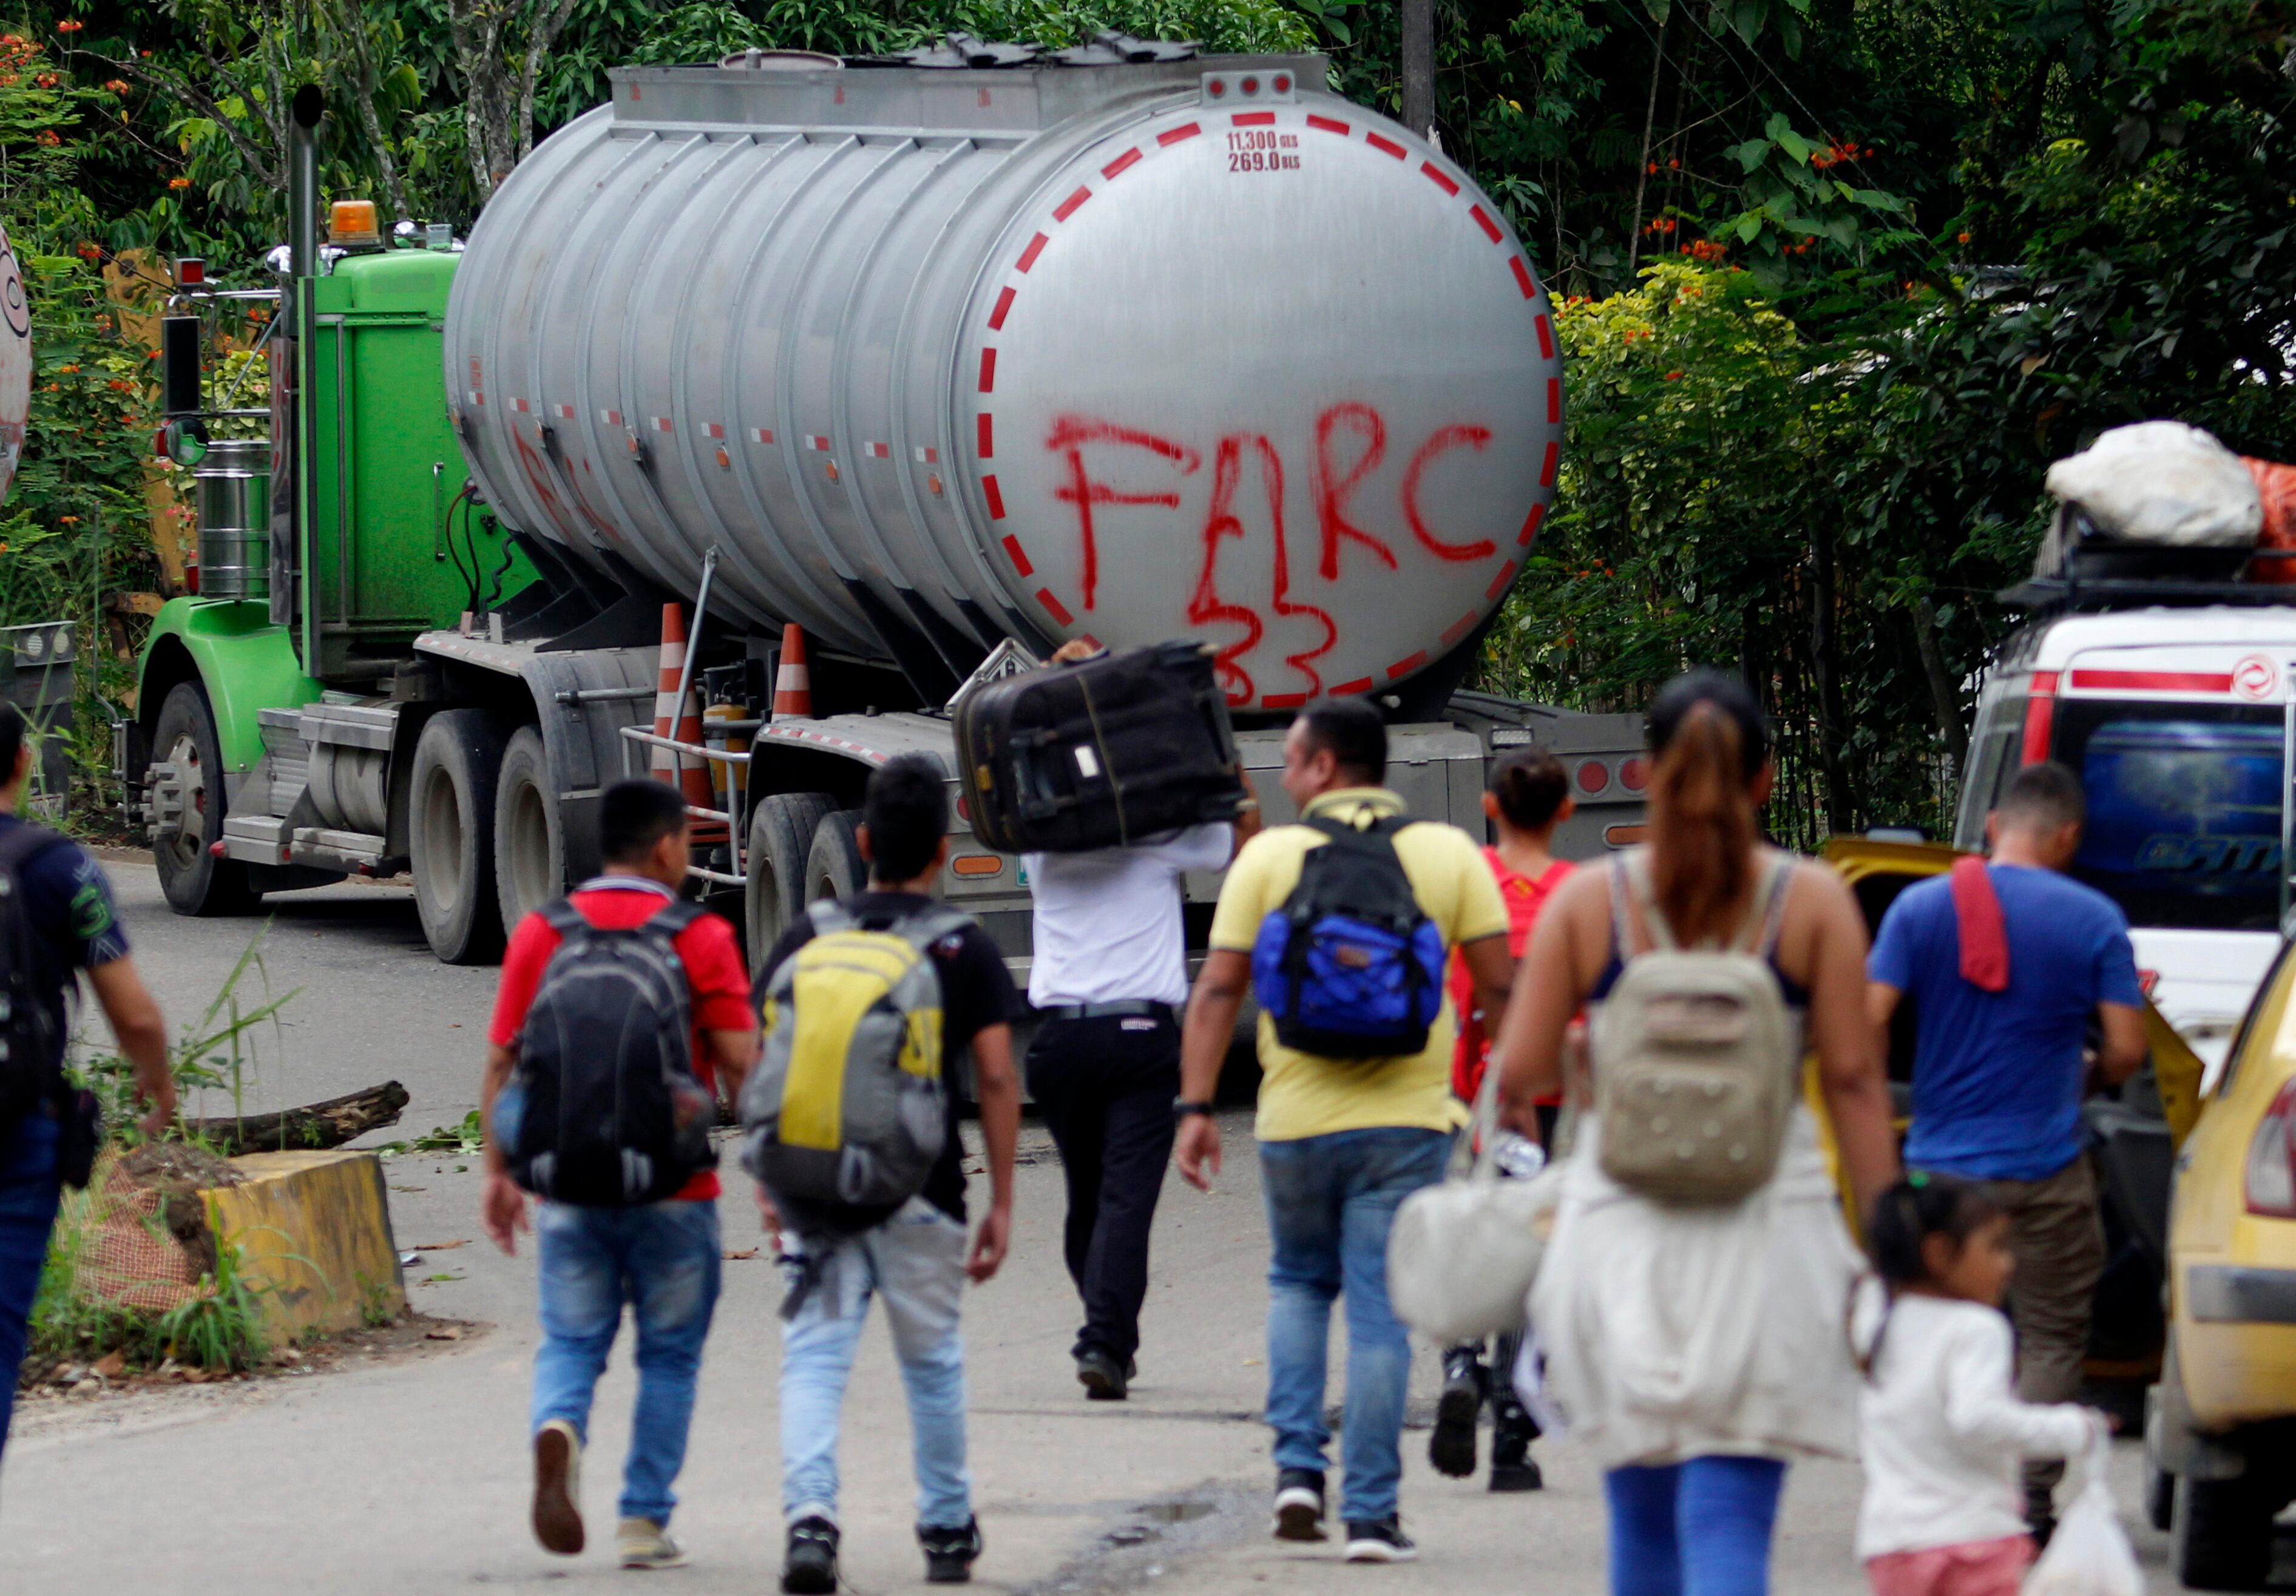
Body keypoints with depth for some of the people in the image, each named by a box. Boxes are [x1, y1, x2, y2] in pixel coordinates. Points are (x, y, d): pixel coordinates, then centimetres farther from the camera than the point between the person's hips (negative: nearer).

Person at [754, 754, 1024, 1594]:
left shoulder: (807, 940, 4)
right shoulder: (966, 951, 1)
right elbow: (996, 1078, -2)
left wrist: (769, 1184, 10)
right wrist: (1002, 1201, 3)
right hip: (923, 1191, 0)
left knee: (814, 1358, -3)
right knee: (932, 1361, 15)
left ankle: (810, 1516, -24)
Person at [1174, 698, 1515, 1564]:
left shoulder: (1269, 856, 0)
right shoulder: (1449, 853, 2)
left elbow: (1218, 991, -4)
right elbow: (1500, 987, -1)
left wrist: (1196, 1108, -2)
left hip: (1297, 1118, 0)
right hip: (1405, 1119, 0)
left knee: (1298, 1282, 22)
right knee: (1380, 1310, 3)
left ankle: (1298, 1465, 8)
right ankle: (1370, 1514, 0)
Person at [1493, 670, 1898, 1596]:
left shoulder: (1587, 903, 1)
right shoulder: (1813, 903, -1)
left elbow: (1518, 1072, -1)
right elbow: (1853, 1079, -5)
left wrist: (1550, 1074, 23)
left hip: (1621, 1233, 2)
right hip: (1764, 1234, -2)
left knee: (1642, 1520, 16)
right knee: (1729, 1519, -5)